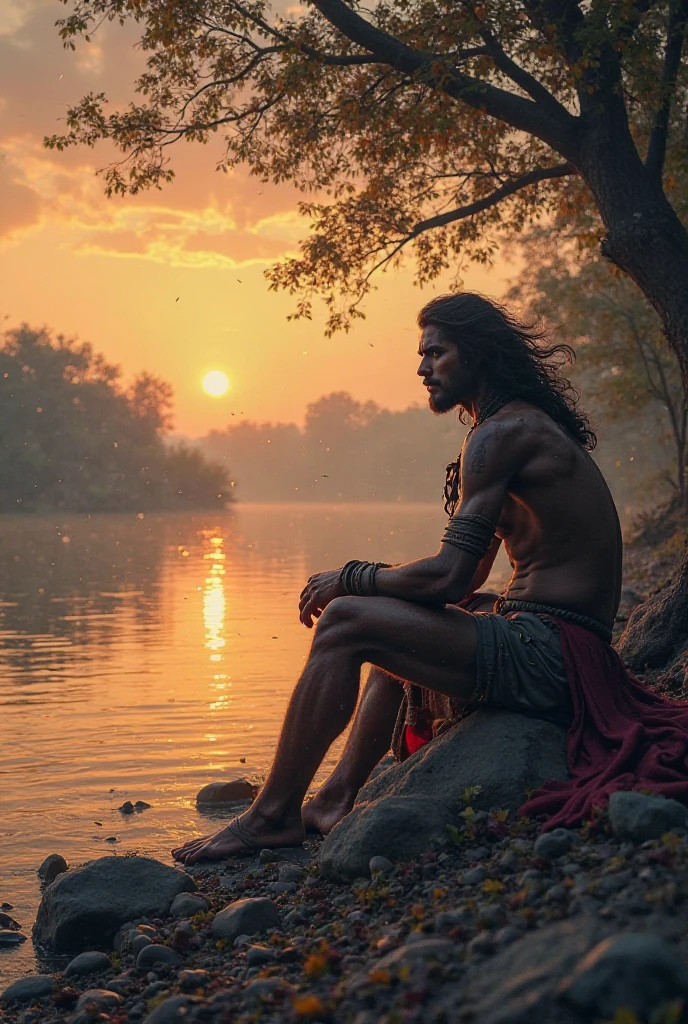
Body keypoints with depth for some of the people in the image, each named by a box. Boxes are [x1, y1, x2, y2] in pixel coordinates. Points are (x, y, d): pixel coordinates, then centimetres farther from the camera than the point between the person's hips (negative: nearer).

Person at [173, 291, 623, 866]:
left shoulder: (500, 434, -13)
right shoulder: (532, 427, 20)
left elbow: (447, 579, -20)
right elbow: (466, 582, 21)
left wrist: (348, 580, -5)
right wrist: (368, 582, 12)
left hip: (545, 659, -11)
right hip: (560, 656, 11)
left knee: (345, 622, -13)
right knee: (392, 628, 29)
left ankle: (275, 814, -3)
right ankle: (338, 797, 24)